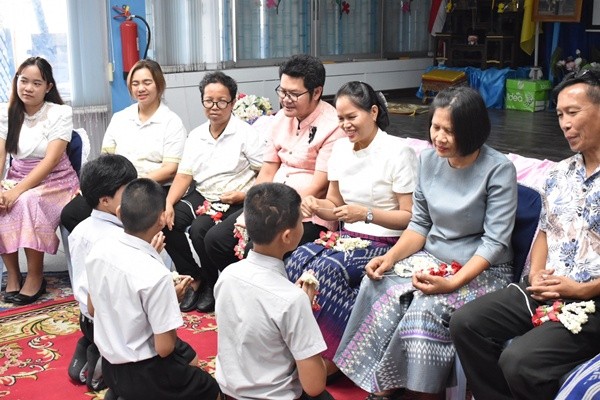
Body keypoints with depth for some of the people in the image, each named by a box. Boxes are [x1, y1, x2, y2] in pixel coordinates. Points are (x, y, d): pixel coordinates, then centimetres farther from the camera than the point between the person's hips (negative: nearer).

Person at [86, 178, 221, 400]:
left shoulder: (99, 250, -9)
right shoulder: (155, 275, -30)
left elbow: (92, 309, 6)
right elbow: (165, 347, -22)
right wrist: (172, 298, -7)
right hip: (144, 374, -6)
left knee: (189, 356, 29)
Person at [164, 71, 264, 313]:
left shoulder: (246, 134, -3)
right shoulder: (195, 136, 13)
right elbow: (184, 175, 8)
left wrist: (243, 195, -20)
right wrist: (168, 203, -7)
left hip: (233, 201, -6)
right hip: (200, 196, 6)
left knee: (199, 230, -30)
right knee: (165, 222, -17)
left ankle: (213, 285, -3)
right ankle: (195, 278, 0)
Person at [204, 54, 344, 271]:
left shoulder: (332, 125, -13)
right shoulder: (280, 118, 11)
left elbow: (319, 186, -16)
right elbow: (267, 171, 11)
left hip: (309, 214, -8)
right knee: (215, 239, -3)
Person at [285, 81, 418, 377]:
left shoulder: (398, 152, -10)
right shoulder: (341, 148, 10)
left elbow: (410, 217, -11)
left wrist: (366, 214, -24)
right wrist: (316, 205, -7)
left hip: (384, 243, -6)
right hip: (348, 237, 6)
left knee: (325, 269, -29)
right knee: (295, 261, -22)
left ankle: (332, 356, -10)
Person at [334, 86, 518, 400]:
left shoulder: (498, 170, -13)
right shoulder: (429, 159, 3)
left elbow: (494, 242, -16)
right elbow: (420, 223, 9)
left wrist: (453, 283, -27)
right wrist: (391, 256, -9)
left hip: (482, 269, -5)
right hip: (431, 259, 5)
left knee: (425, 308, -32)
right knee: (379, 287, -23)